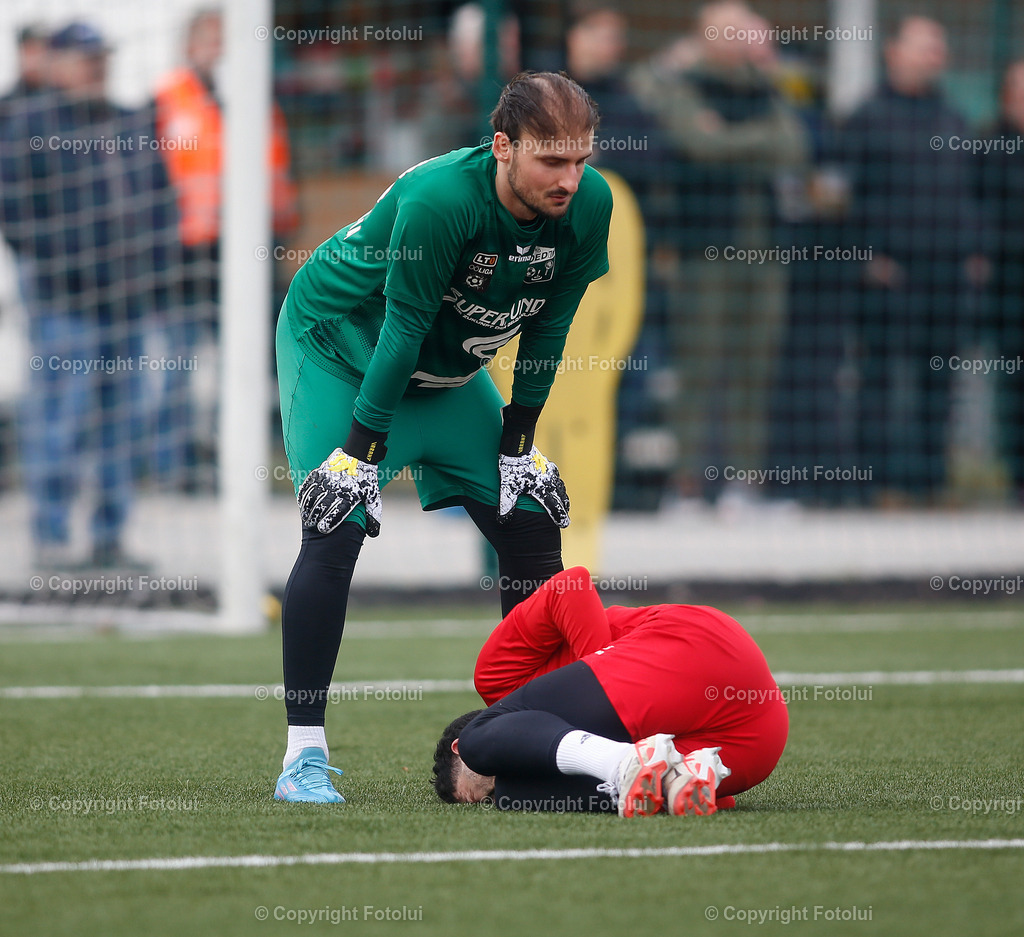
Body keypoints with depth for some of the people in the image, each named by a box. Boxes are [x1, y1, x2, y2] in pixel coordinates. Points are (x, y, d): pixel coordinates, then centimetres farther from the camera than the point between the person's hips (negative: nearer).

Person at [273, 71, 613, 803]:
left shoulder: (589, 206, -19)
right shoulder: (440, 200, -36)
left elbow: (547, 330, -7)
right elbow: (401, 330, -29)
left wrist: (518, 445, -3)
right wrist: (362, 453, -25)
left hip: (449, 371, 6)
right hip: (337, 345, -6)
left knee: (533, 526, 0)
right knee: (337, 529, -18)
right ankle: (304, 755, -13)